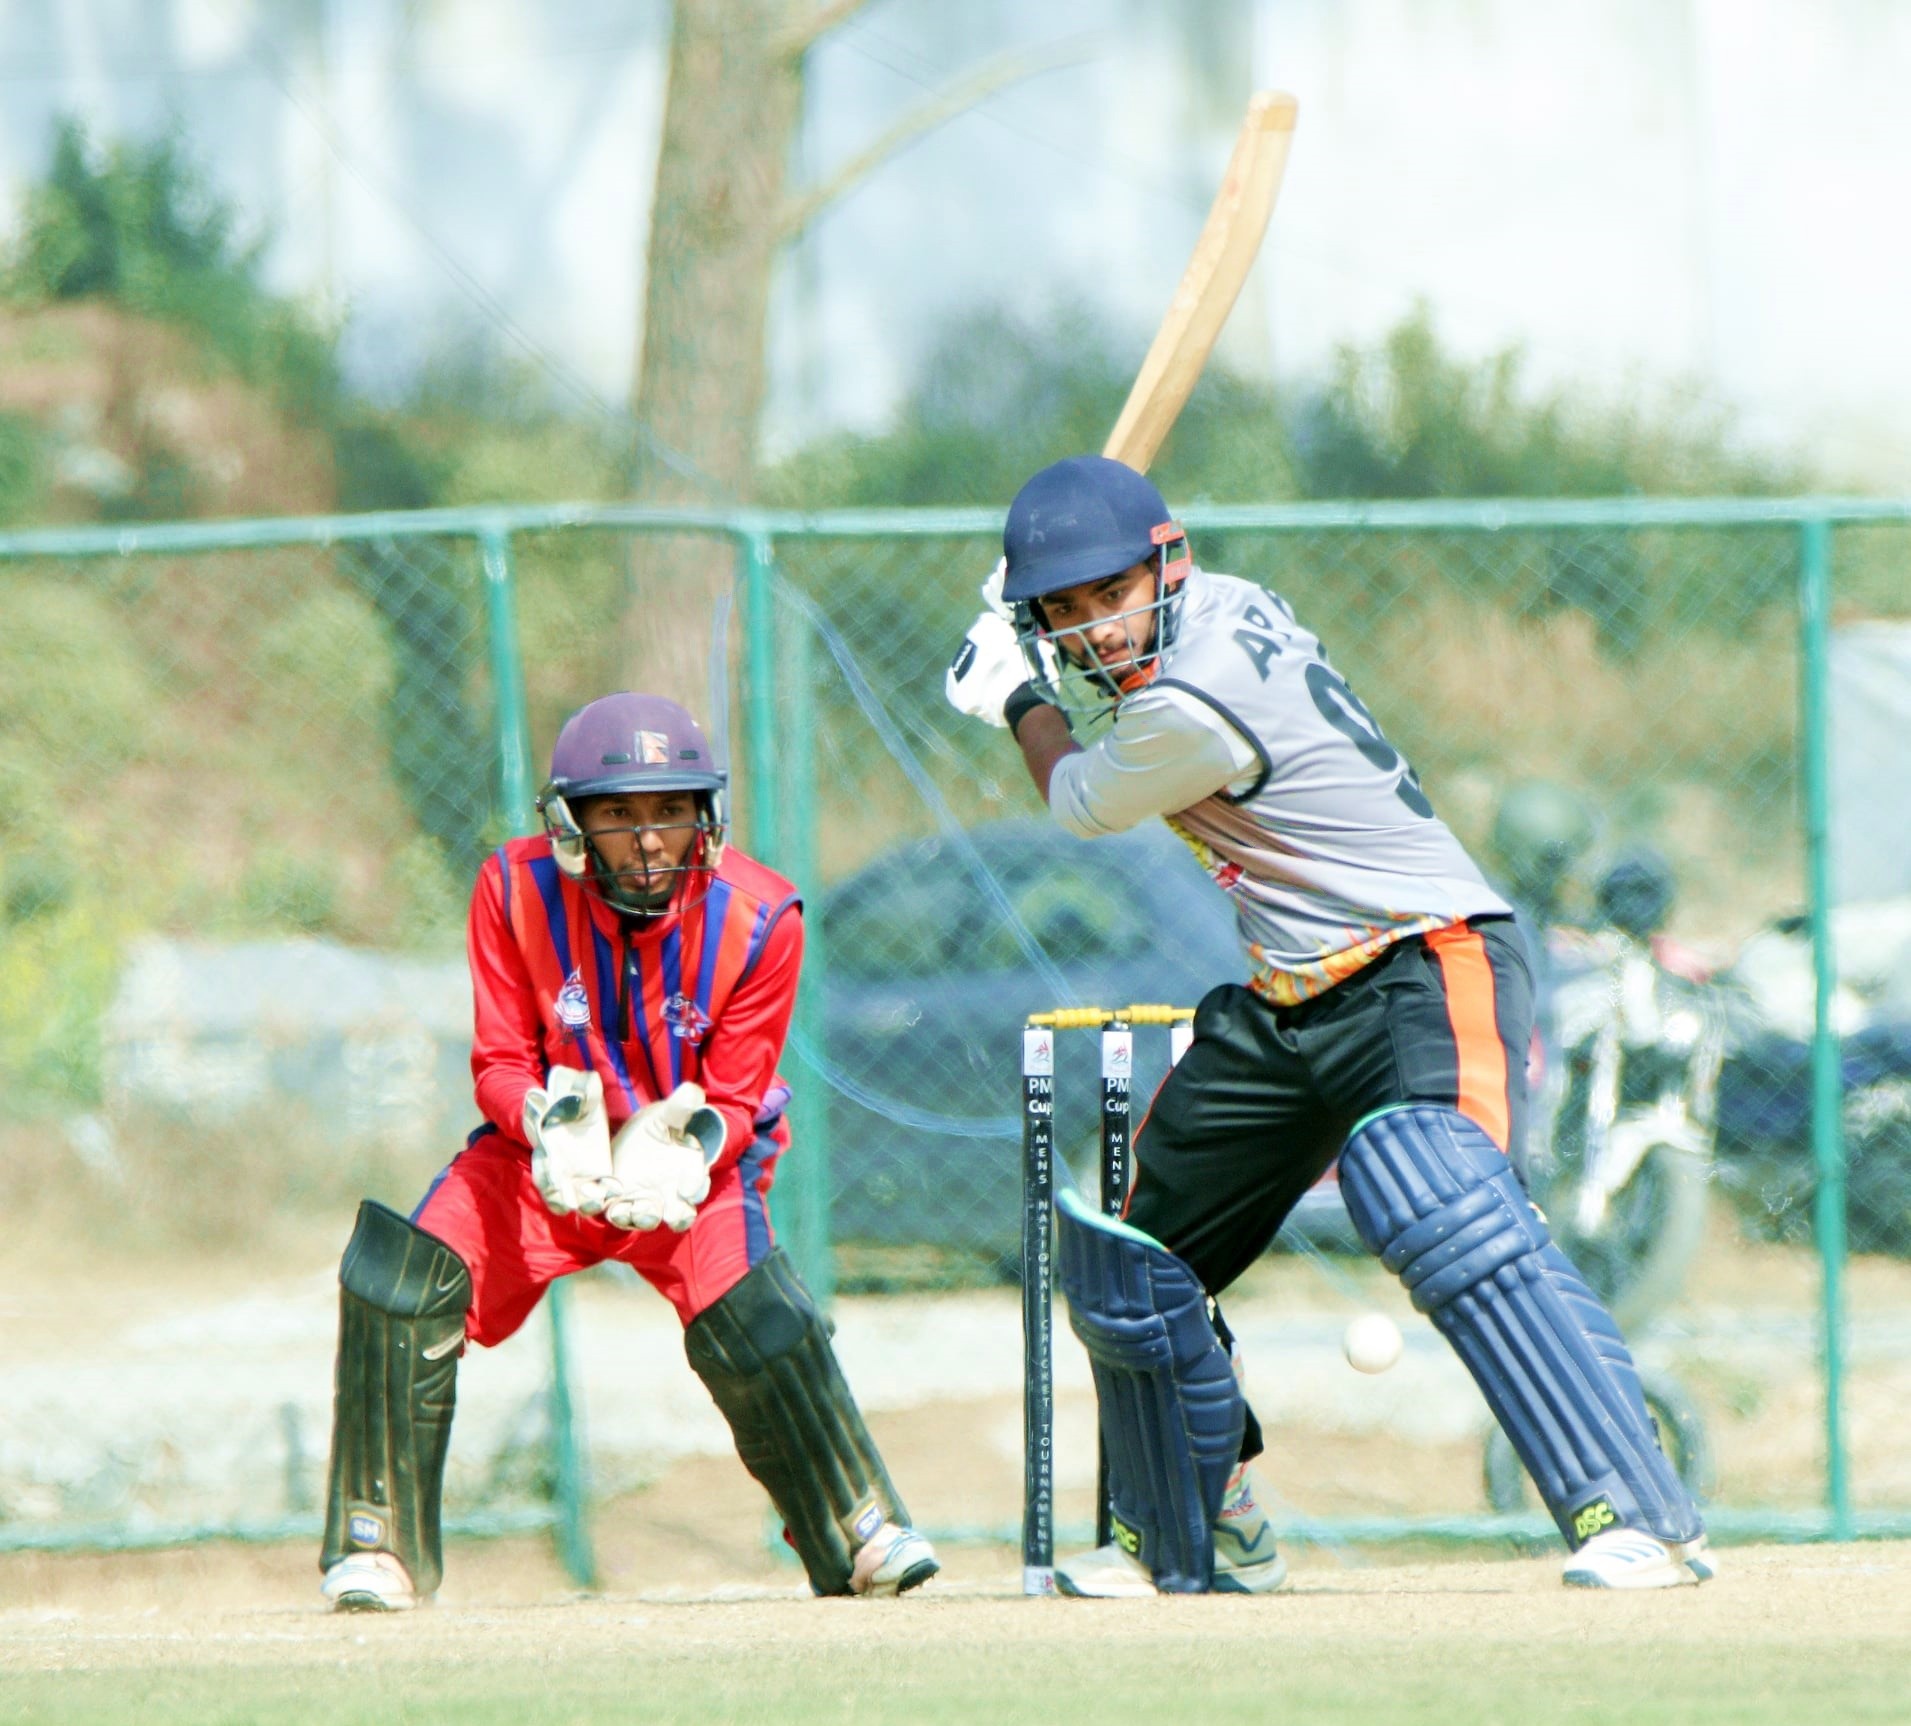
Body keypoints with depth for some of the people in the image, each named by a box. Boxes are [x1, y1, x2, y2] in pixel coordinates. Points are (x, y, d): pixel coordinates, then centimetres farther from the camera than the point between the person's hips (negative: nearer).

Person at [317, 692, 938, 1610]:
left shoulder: (758, 917, -17)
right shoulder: (516, 889, -16)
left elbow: (735, 1099, -13)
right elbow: (500, 1064, -12)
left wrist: (683, 1144, -36)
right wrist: (549, 1121, -35)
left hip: (695, 1161, -1)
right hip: (546, 1154, 1)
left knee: (753, 1318, -25)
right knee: (399, 1281, -20)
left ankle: (861, 1532, -3)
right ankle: (378, 1545, -7)